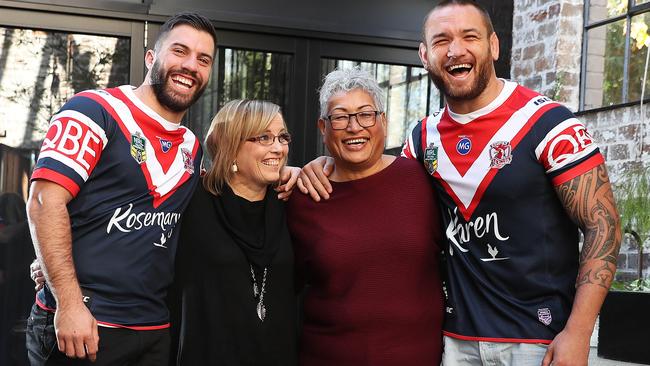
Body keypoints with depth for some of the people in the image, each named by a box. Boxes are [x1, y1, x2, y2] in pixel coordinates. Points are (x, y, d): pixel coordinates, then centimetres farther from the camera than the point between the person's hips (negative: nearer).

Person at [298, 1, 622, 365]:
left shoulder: (547, 122, -11)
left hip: (539, 336, -5)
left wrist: (577, 334, -19)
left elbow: (603, 224, -11)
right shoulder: (425, 136, 5)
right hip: (457, 335, 5)